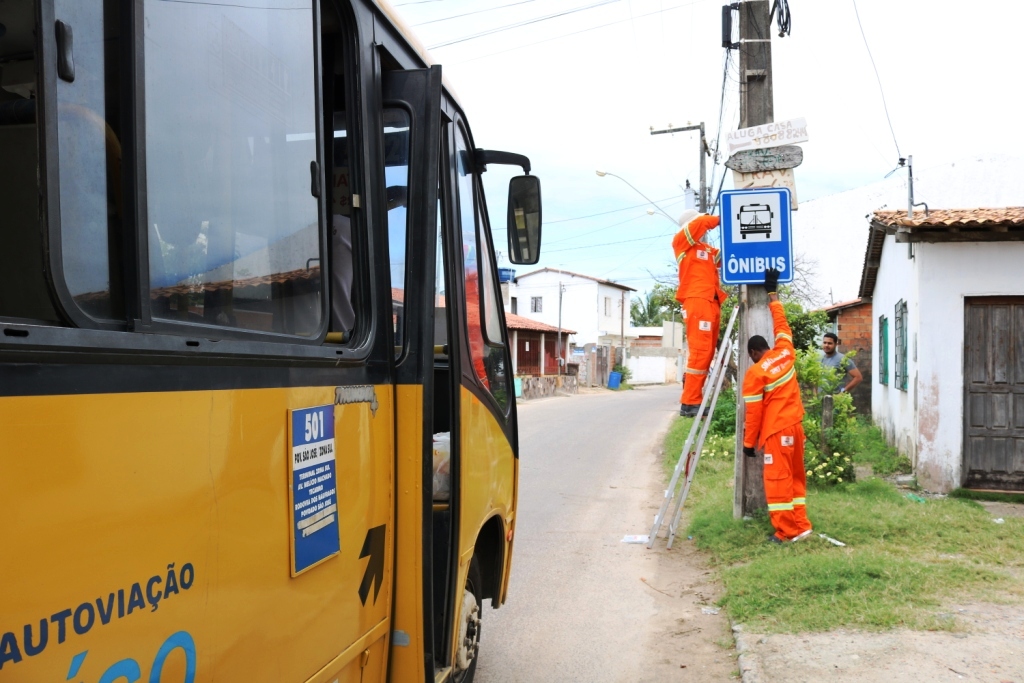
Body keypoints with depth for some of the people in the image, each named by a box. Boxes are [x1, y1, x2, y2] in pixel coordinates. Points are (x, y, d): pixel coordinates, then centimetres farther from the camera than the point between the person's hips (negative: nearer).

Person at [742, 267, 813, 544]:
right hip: (795, 425, 7)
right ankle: (800, 524, 18)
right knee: (796, 476, 15)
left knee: (778, 479, -2)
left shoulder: (755, 373, -10)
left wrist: (749, 442, 0)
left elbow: (753, 412, -8)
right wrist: (773, 294, 28)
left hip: (776, 431, -7)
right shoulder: (785, 353, 4)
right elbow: (782, 326, 19)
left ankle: (787, 531, 0)